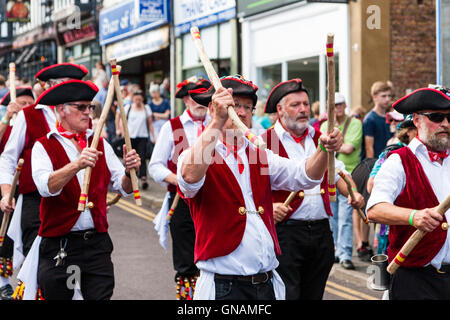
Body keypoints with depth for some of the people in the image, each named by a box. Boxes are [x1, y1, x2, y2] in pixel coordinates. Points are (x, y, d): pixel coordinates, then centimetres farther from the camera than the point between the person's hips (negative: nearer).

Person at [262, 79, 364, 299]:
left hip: (321, 231, 6)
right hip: (285, 231, -6)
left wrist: (353, 194, 5)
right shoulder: (265, 143, -4)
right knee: (287, 295, -9)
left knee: (314, 295, 12)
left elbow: (338, 173, 24)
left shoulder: (320, 140, 15)